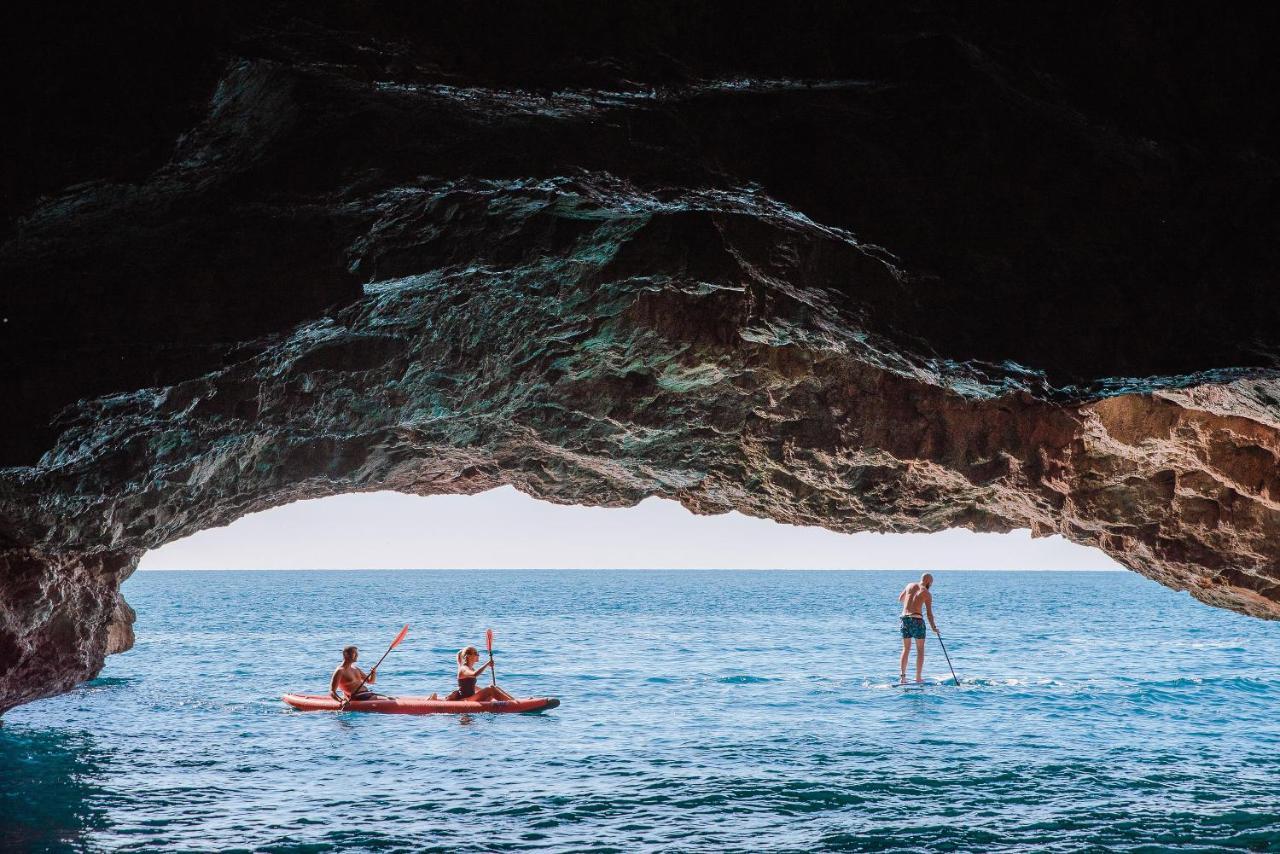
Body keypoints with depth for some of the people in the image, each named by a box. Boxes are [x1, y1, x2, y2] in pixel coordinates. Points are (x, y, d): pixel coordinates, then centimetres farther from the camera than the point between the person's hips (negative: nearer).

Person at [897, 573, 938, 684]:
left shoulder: (910, 585, 11)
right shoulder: (927, 593, -3)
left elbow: (900, 598, 26)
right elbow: (929, 613, -8)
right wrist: (933, 627, -4)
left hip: (905, 618, 4)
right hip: (917, 619, -4)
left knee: (906, 649, 12)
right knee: (920, 649, 7)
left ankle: (902, 675, -1)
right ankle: (918, 677, 4)